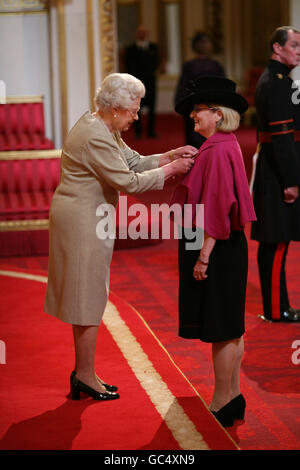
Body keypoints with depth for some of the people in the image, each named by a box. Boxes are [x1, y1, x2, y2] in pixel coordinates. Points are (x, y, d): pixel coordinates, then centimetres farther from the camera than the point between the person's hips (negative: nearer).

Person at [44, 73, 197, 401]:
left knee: (86, 297, 15)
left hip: (84, 220, 11)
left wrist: (169, 156, 0)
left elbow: (133, 162, 13)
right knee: (89, 298, -2)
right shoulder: (95, 137, -22)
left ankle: (83, 372, 23)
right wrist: (170, 169, -14)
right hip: (82, 222, -11)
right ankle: (86, 376, 7)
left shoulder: (103, 129, 10)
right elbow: (128, 182, -23)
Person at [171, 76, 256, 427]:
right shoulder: (223, 146, 13)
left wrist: (204, 255, -21)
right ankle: (232, 396, 23)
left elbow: (217, 207, -22)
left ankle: (221, 405, 4)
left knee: (221, 328, -3)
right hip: (227, 246, 10)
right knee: (229, 327, 14)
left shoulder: (218, 150, -18)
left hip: (217, 249, -10)